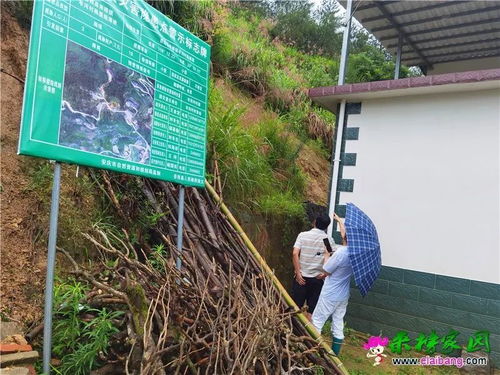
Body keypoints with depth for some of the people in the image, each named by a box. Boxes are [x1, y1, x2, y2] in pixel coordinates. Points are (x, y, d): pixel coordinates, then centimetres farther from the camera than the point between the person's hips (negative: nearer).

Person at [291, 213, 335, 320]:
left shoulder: (303, 235, -4)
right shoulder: (329, 240, -3)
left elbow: (295, 253, -13)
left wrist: (298, 273, -10)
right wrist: (325, 274, -3)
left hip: (301, 276, 0)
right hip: (317, 279, 0)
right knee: (311, 310, 11)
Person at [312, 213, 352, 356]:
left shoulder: (340, 252, -27)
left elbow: (326, 270, -15)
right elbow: (347, 235, 16)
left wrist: (327, 254, -1)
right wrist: (339, 220, 29)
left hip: (330, 296, -7)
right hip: (343, 296, 7)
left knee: (316, 322, 7)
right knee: (338, 324, 14)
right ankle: (334, 355, 23)